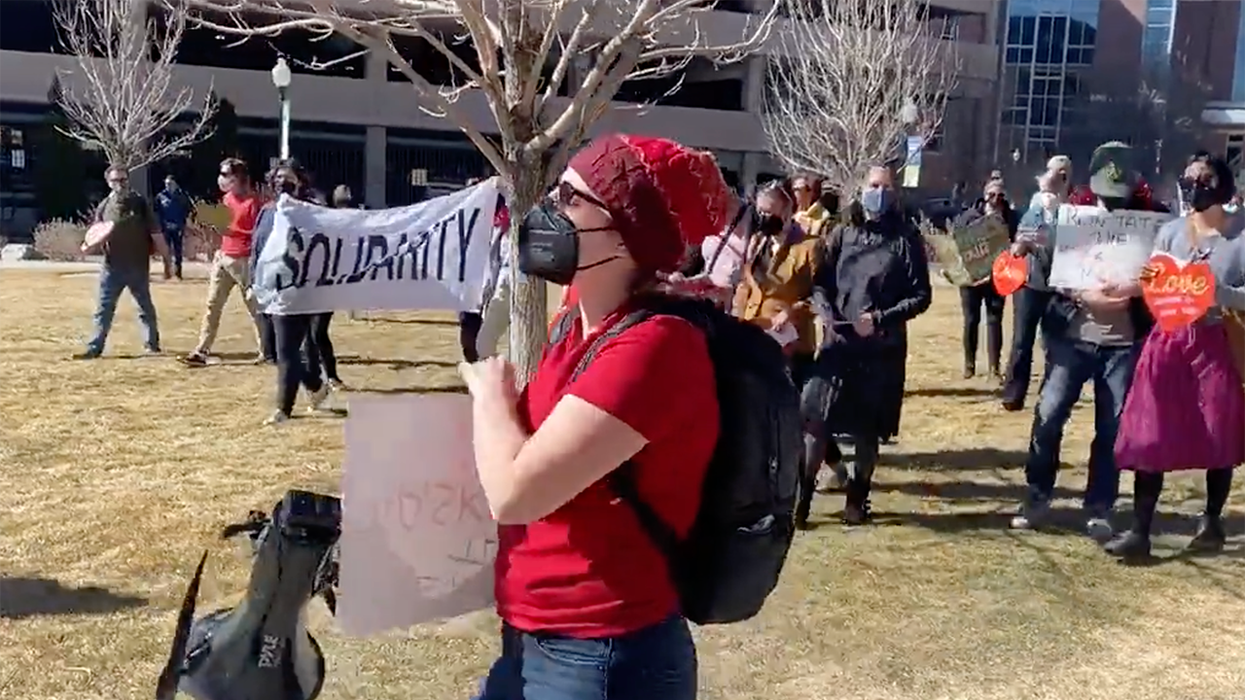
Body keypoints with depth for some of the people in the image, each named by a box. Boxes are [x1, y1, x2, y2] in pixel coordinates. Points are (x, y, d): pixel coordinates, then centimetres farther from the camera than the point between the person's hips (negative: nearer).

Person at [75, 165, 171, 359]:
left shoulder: (140, 203, -4)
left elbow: (156, 234, -4)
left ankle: (151, 343, 26)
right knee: (104, 309, 3)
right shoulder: (104, 207, 4)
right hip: (112, 267, 2)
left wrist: (166, 262, -4)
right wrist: (89, 245, -14)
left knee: (146, 308, 12)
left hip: (139, 267, -2)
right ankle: (95, 348, 7)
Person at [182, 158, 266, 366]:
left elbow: (259, 234, -16)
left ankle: (266, 351, 12)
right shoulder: (227, 198, 12)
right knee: (213, 304, 4)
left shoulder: (254, 201, -13)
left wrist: (233, 233, -23)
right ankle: (201, 352, 4)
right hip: (223, 258, 8)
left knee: (255, 307, 2)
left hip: (244, 261, -8)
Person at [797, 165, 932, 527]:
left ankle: (857, 497, 25)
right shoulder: (843, 234, 6)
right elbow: (819, 281, 7)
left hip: (883, 348, -1)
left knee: (868, 428, 8)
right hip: (838, 341, 1)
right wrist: (826, 314, -12)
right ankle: (802, 495, 10)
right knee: (818, 419, -2)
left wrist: (882, 318, -14)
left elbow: (921, 295, -2)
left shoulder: (906, 239, -1)